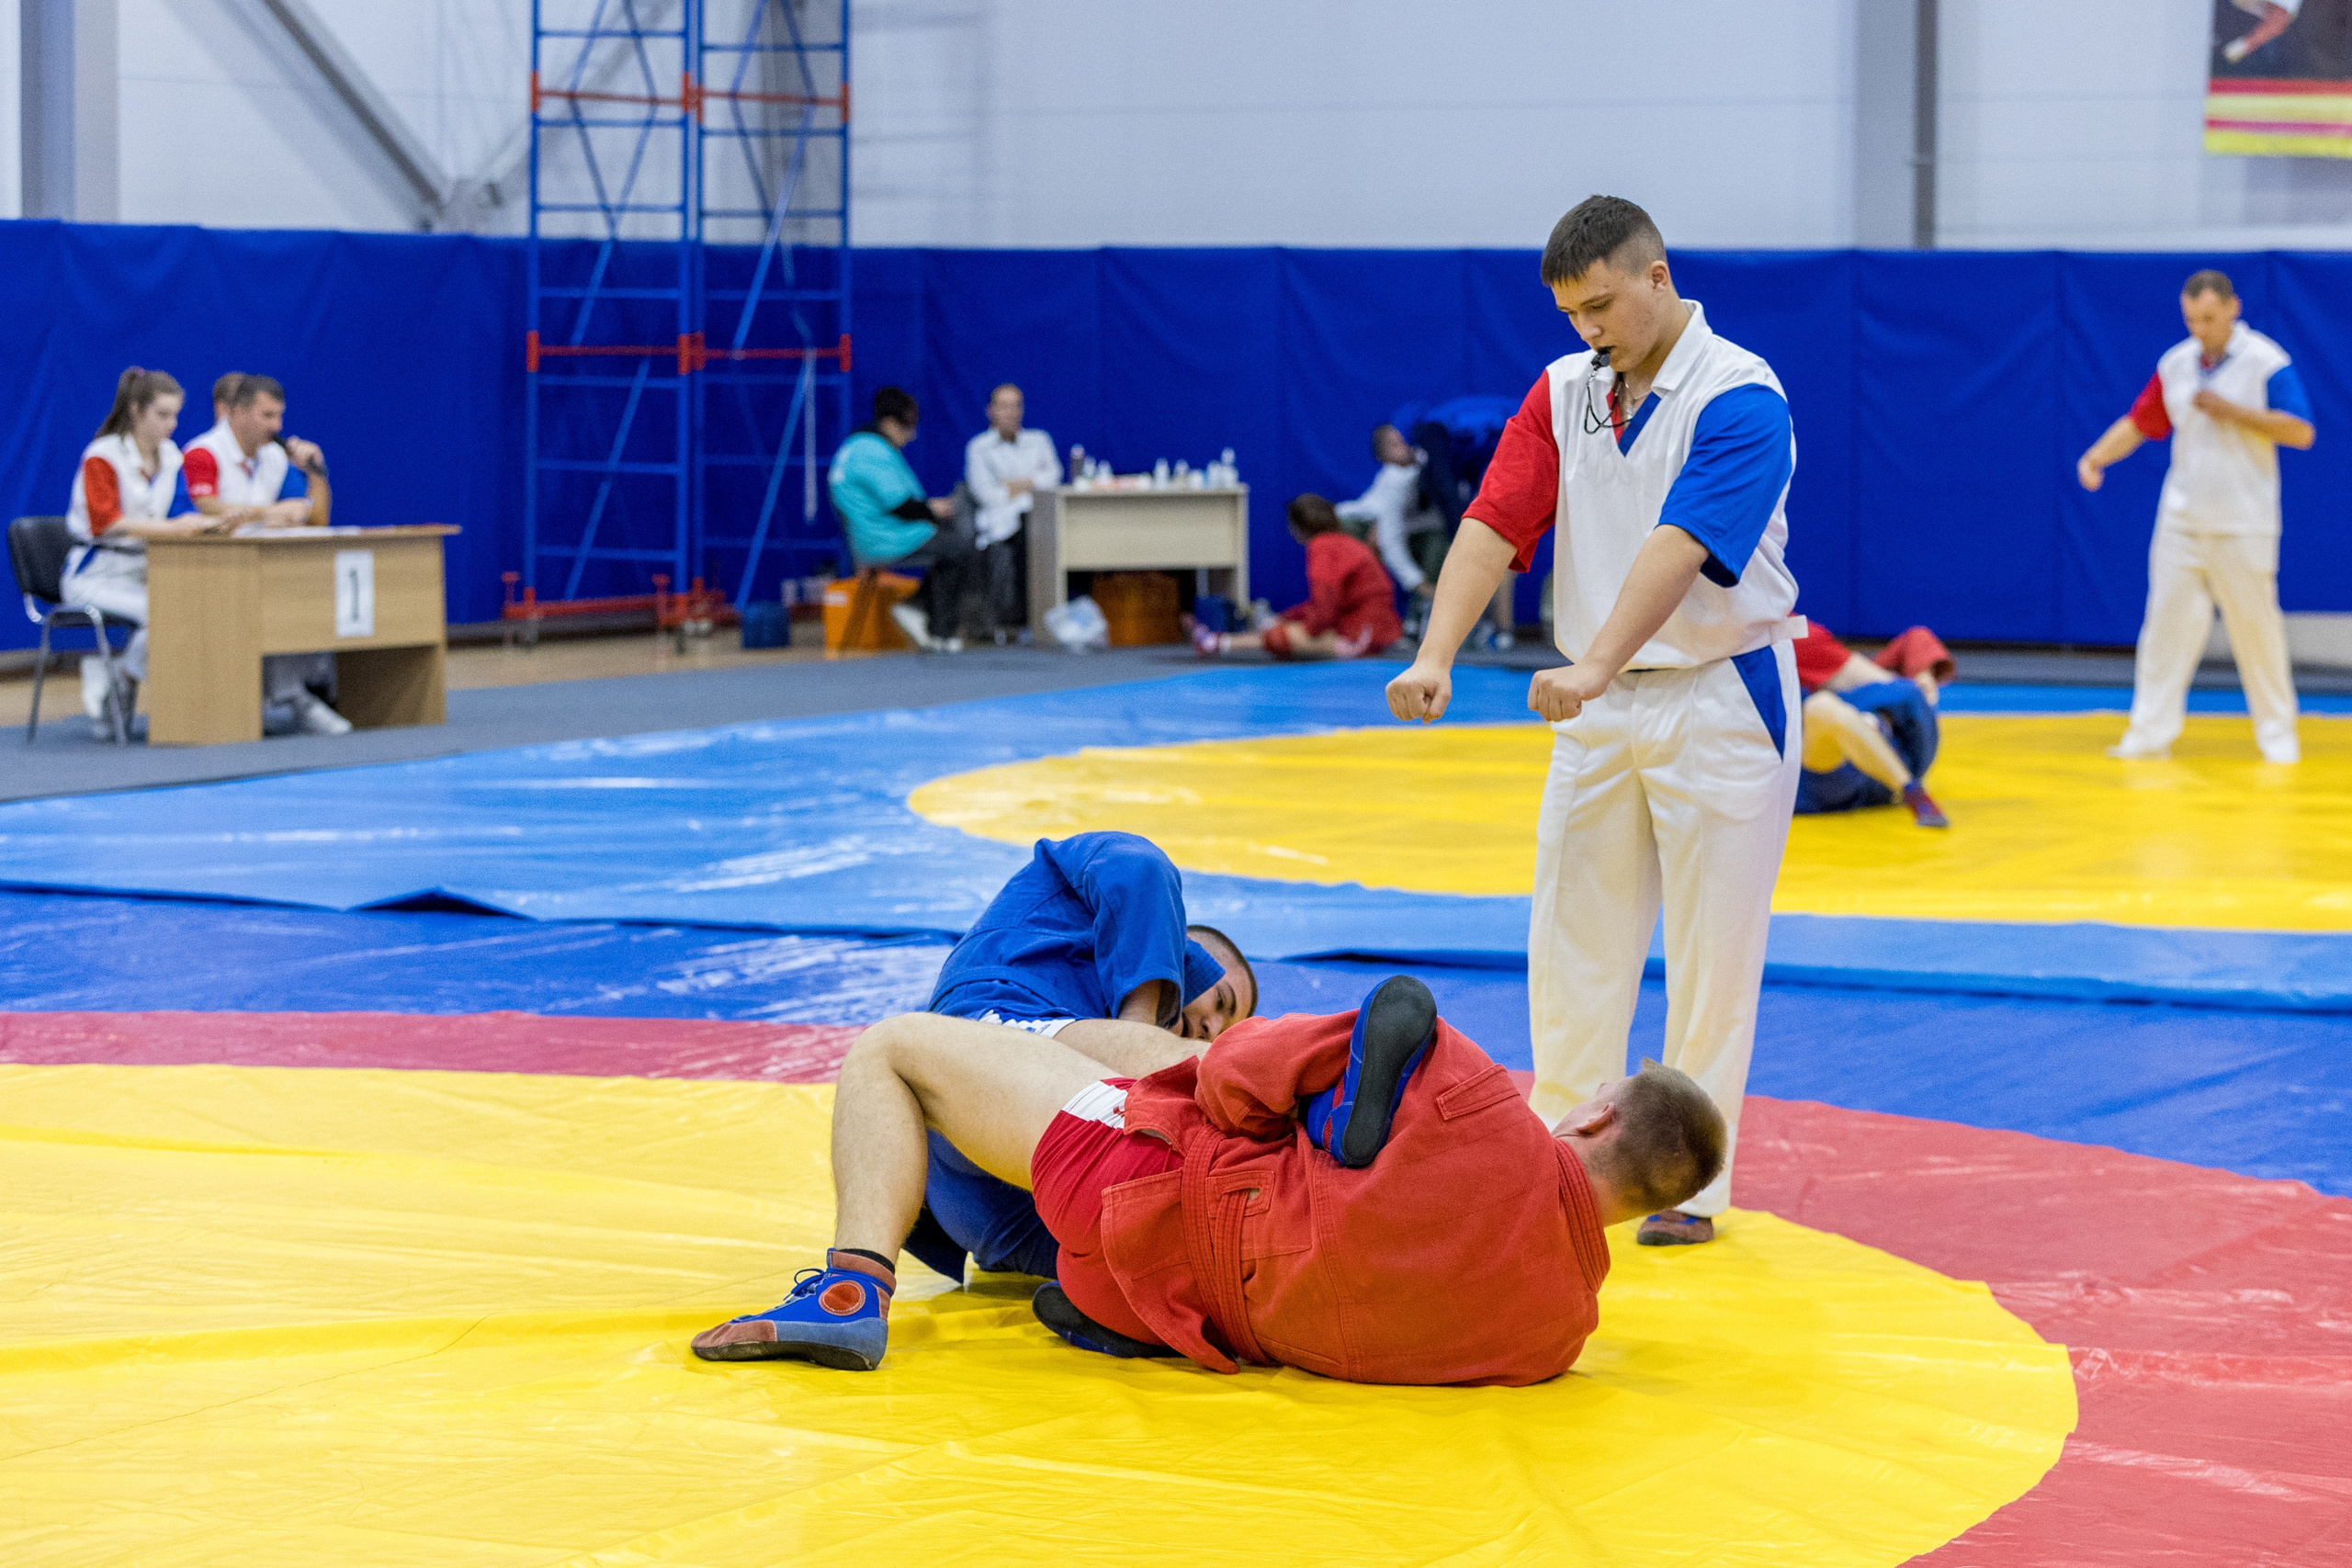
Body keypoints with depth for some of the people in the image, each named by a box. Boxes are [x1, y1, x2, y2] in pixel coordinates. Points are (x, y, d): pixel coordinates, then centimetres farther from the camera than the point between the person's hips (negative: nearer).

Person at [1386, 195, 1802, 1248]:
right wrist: (1434, 658, -22)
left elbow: (1680, 546, -29)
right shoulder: (1564, 393, 3)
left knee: (1710, 954, 1)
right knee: (1573, 944, 9)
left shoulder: (1738, 399, -16)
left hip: (1719, 698, -6)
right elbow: (1494, 526, -7)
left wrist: (1598, 665, -42)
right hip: (1598, 703, 6)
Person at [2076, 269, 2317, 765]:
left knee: (2255, 625, 1)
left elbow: (2301, 432, -12)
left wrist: (2233, 411, -20)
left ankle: (2278, 733, 14)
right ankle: (2152, 732, 2)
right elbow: (2139, 422, 11)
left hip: (2244, 527, -4)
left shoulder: (2267, 362, -8)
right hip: (2182, 521, 4)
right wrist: (2099, 454, -7)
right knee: (2167, 622, -1)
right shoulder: (2175, 364, 7)